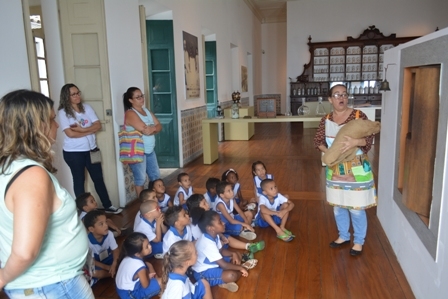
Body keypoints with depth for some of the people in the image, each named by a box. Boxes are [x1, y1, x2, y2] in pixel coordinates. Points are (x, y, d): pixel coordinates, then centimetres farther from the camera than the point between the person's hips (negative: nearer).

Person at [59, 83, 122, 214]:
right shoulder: (63, 112, -11)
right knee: (79, 181, 10)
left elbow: (98, 125, -4)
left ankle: (108, 206, 22)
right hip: (73, 152, -4)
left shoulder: (86, 107, 2)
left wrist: (82, 129, -18)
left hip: (91, 149, 4)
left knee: (98, 178, 11)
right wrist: (90, 131, -12)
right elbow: (70, 133, -21)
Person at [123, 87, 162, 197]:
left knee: (155, 175, 15)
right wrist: (154, 127, -5)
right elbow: (145, 130, -26)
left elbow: (159, 126, 7)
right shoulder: (130, 113, -15)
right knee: (141, 179, 2)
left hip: (150, 150, 8)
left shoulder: (146, 111, 12)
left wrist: (151, 128, -14)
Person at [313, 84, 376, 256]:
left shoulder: (358, 116, -9)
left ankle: (359, 241, 25)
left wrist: (355, 142, -32)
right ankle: (343, 236, 36)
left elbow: (369, 139, -12)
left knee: (356, 208, 4)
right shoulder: (326, 120, 2)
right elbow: (318, 141, 4)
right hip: (335, 170, 4)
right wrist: (329, 152, -15)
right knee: (338, 206, 16)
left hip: (356, 170, -4)